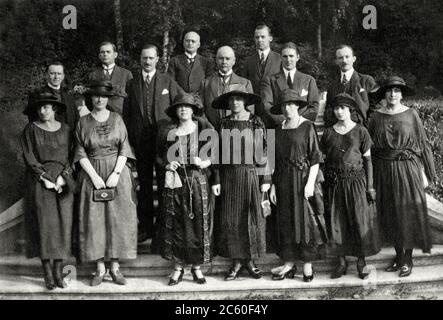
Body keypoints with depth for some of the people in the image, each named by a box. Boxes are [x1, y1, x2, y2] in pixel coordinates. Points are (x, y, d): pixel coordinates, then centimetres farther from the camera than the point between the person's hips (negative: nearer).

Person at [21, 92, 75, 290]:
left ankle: (58, 271, 4)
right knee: (44, 224, -5)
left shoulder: (65, 130, 9)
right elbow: (29, 158, -2)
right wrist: (45, 178, -10)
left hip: (63, 182, 2)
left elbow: (70, 156, 6)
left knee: (63, 223, -2)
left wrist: (63, 177, -8)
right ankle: (47, 272, 1)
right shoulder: (31, 129, 3)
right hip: (39, 182, -2)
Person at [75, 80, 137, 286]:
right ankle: (100, 267, 9)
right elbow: (80, 153, 0)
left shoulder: (117, 119, 4)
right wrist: (94, 176, -11)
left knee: (118, 218, 0)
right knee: (94, 219, 0)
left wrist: (116, 173, -12)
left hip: (117, 172, 0)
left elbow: (124, 149, 0)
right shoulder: (83, 122, 4)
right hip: (91, 174, 0)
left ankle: (115, 266, 9)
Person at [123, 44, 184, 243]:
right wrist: (129, 139, 1)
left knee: (164, 183, 2)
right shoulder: (131, 84, 9)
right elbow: (126, 114, 9)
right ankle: (145, 227, 17)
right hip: (140, 141, 2)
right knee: (144, 185, 8)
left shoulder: (168, 82, 3)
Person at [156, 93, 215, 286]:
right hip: (176, 183, 1)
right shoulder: (168, 132, 7)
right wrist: (166, 164, -4)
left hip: (199, 181, -1)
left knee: (199, 224, 1)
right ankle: (178, 267, 13)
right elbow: (159, 156, 16)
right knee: (176, 224, 2)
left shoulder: (205, 128, 3)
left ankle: (197, 267, 13)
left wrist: (205, 163, -12)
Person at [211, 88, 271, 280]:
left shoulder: (256, 123, 3)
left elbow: (264, 152, 1)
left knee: (253, 218, 2)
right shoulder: (224, 124, 8)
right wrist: (216, 180, 0)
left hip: (252, 175, -1)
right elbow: (219, 154, 7)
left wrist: (266, 179, -5)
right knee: (230, 219, 1)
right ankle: (237, 262, 11)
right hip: (229, 177, 1)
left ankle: (250, 260, 14)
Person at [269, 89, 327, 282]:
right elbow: (275, 160, 11)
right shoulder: (279, 130, 10)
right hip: (283, 180, 5)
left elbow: (315, 158, -8)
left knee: (306, 220, 0)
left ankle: (308, 265, 10)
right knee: (286, 221, 7)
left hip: (304, 177, -5)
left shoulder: (307, 127, -4)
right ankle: (289, 263, 16)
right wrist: (273, 185, 6)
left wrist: (310, 182, -16)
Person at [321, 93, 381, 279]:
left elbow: (367, 159, 0)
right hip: (335, 183, 2)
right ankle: (342, 262, 17)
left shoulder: (360, 131, -1)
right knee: (337, 222, 5)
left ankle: (361, 262, 15)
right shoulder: (328, 133, 5)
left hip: (356, 180, -2)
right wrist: (325, 185, 5)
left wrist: (370, 186, -4)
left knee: (360, 220, 1)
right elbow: (325, 159, 8)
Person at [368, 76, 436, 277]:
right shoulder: (376, 117, 3)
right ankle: (398, 254, 25)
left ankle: (408, 259, 15)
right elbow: (370, 148, 5)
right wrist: (370, 178, 2)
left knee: (409, 213, 2)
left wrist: (425, 172, -3)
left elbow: (422, 144, 0)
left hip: (408, 169, -2)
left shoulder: (411, 115, -2)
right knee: (390, 215, 9)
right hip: (384, 171, 2)